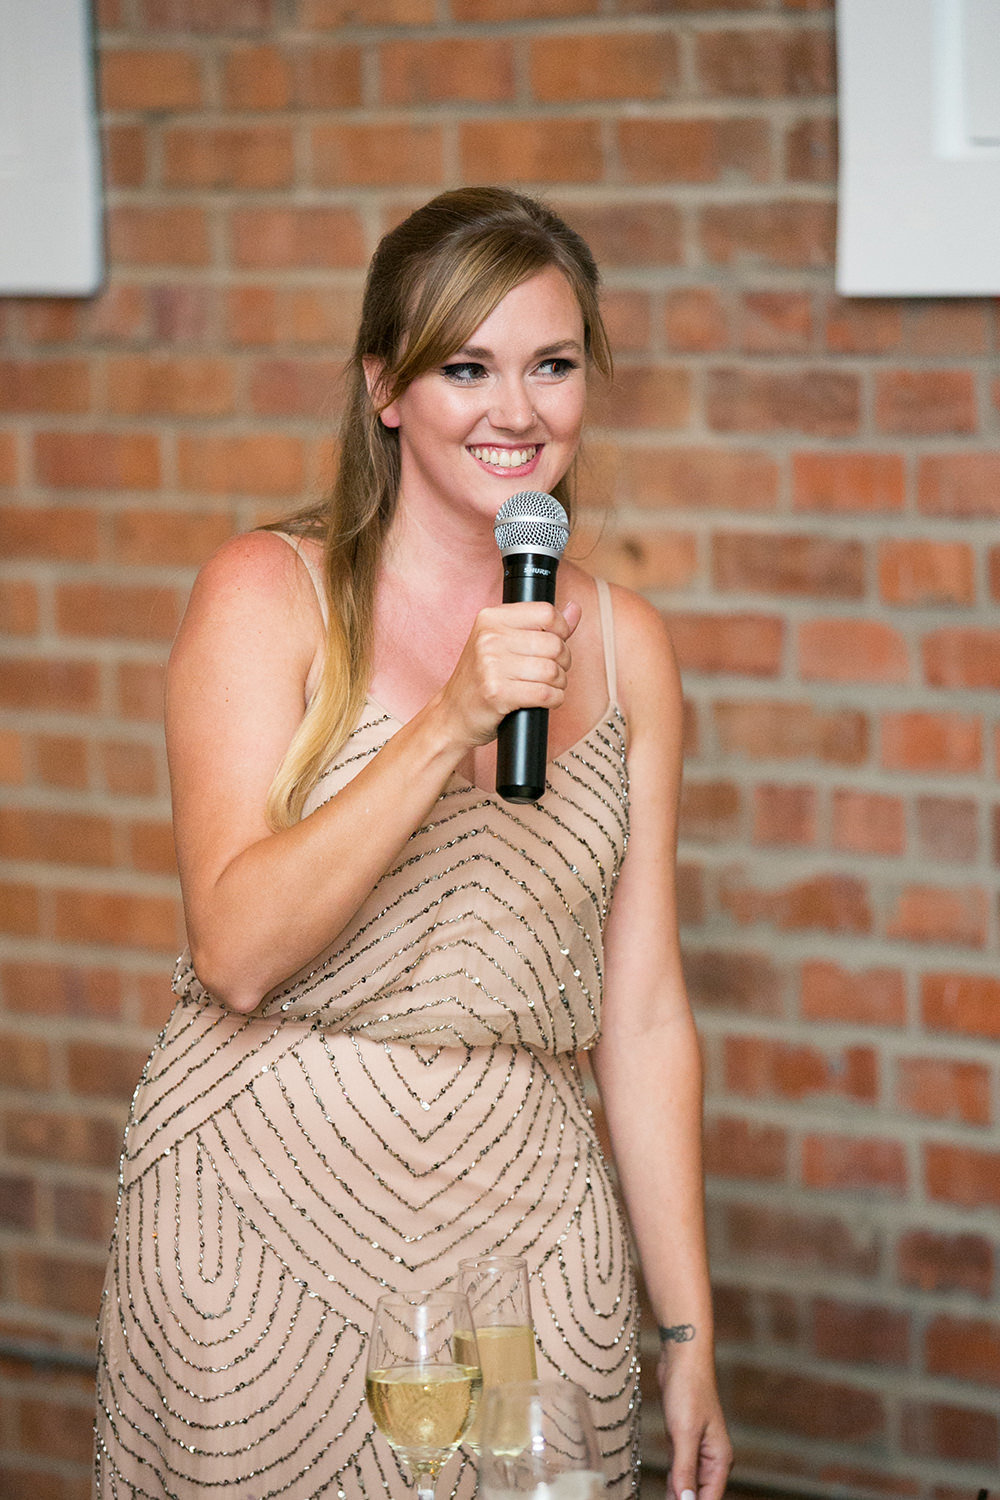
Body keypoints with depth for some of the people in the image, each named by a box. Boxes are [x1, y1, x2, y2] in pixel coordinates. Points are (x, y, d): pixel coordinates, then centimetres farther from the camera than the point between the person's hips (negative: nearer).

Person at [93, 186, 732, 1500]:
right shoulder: (269, 594, -4)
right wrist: (449, 724, -22)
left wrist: (690, 1341, 7)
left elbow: (643, 1015, 9)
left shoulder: (621, 643, 7)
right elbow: (237, 951, -14)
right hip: (268, 1218, -3)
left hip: (523, 1222, 3)